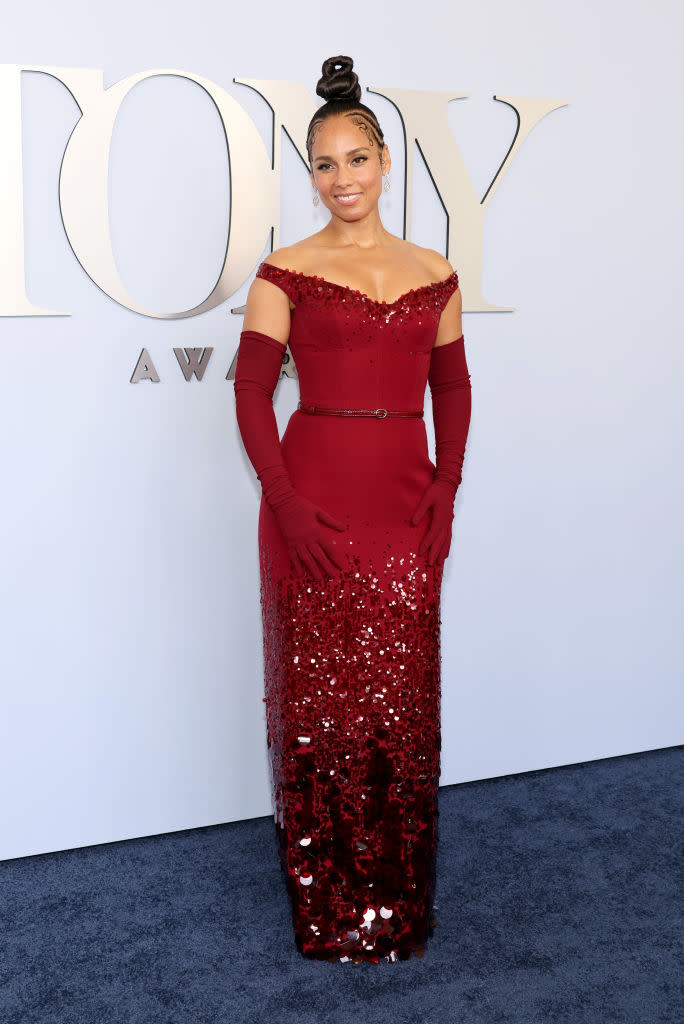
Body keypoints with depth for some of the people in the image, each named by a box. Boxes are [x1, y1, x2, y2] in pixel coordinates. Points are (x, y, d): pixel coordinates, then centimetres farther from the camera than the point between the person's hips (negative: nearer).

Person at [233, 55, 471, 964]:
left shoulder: (434, 275, 10)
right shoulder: (286, 273, 1)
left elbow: (451, 389, 15)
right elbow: (251, 393, -2)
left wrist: (446, 487, 2)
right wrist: (286, 504, -11)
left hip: (408, 509, 3)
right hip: (314, 505, -2)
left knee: (402, 704, 7)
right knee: (318, 699, 3)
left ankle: (398, 904, 25)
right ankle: (326, 904, 20)